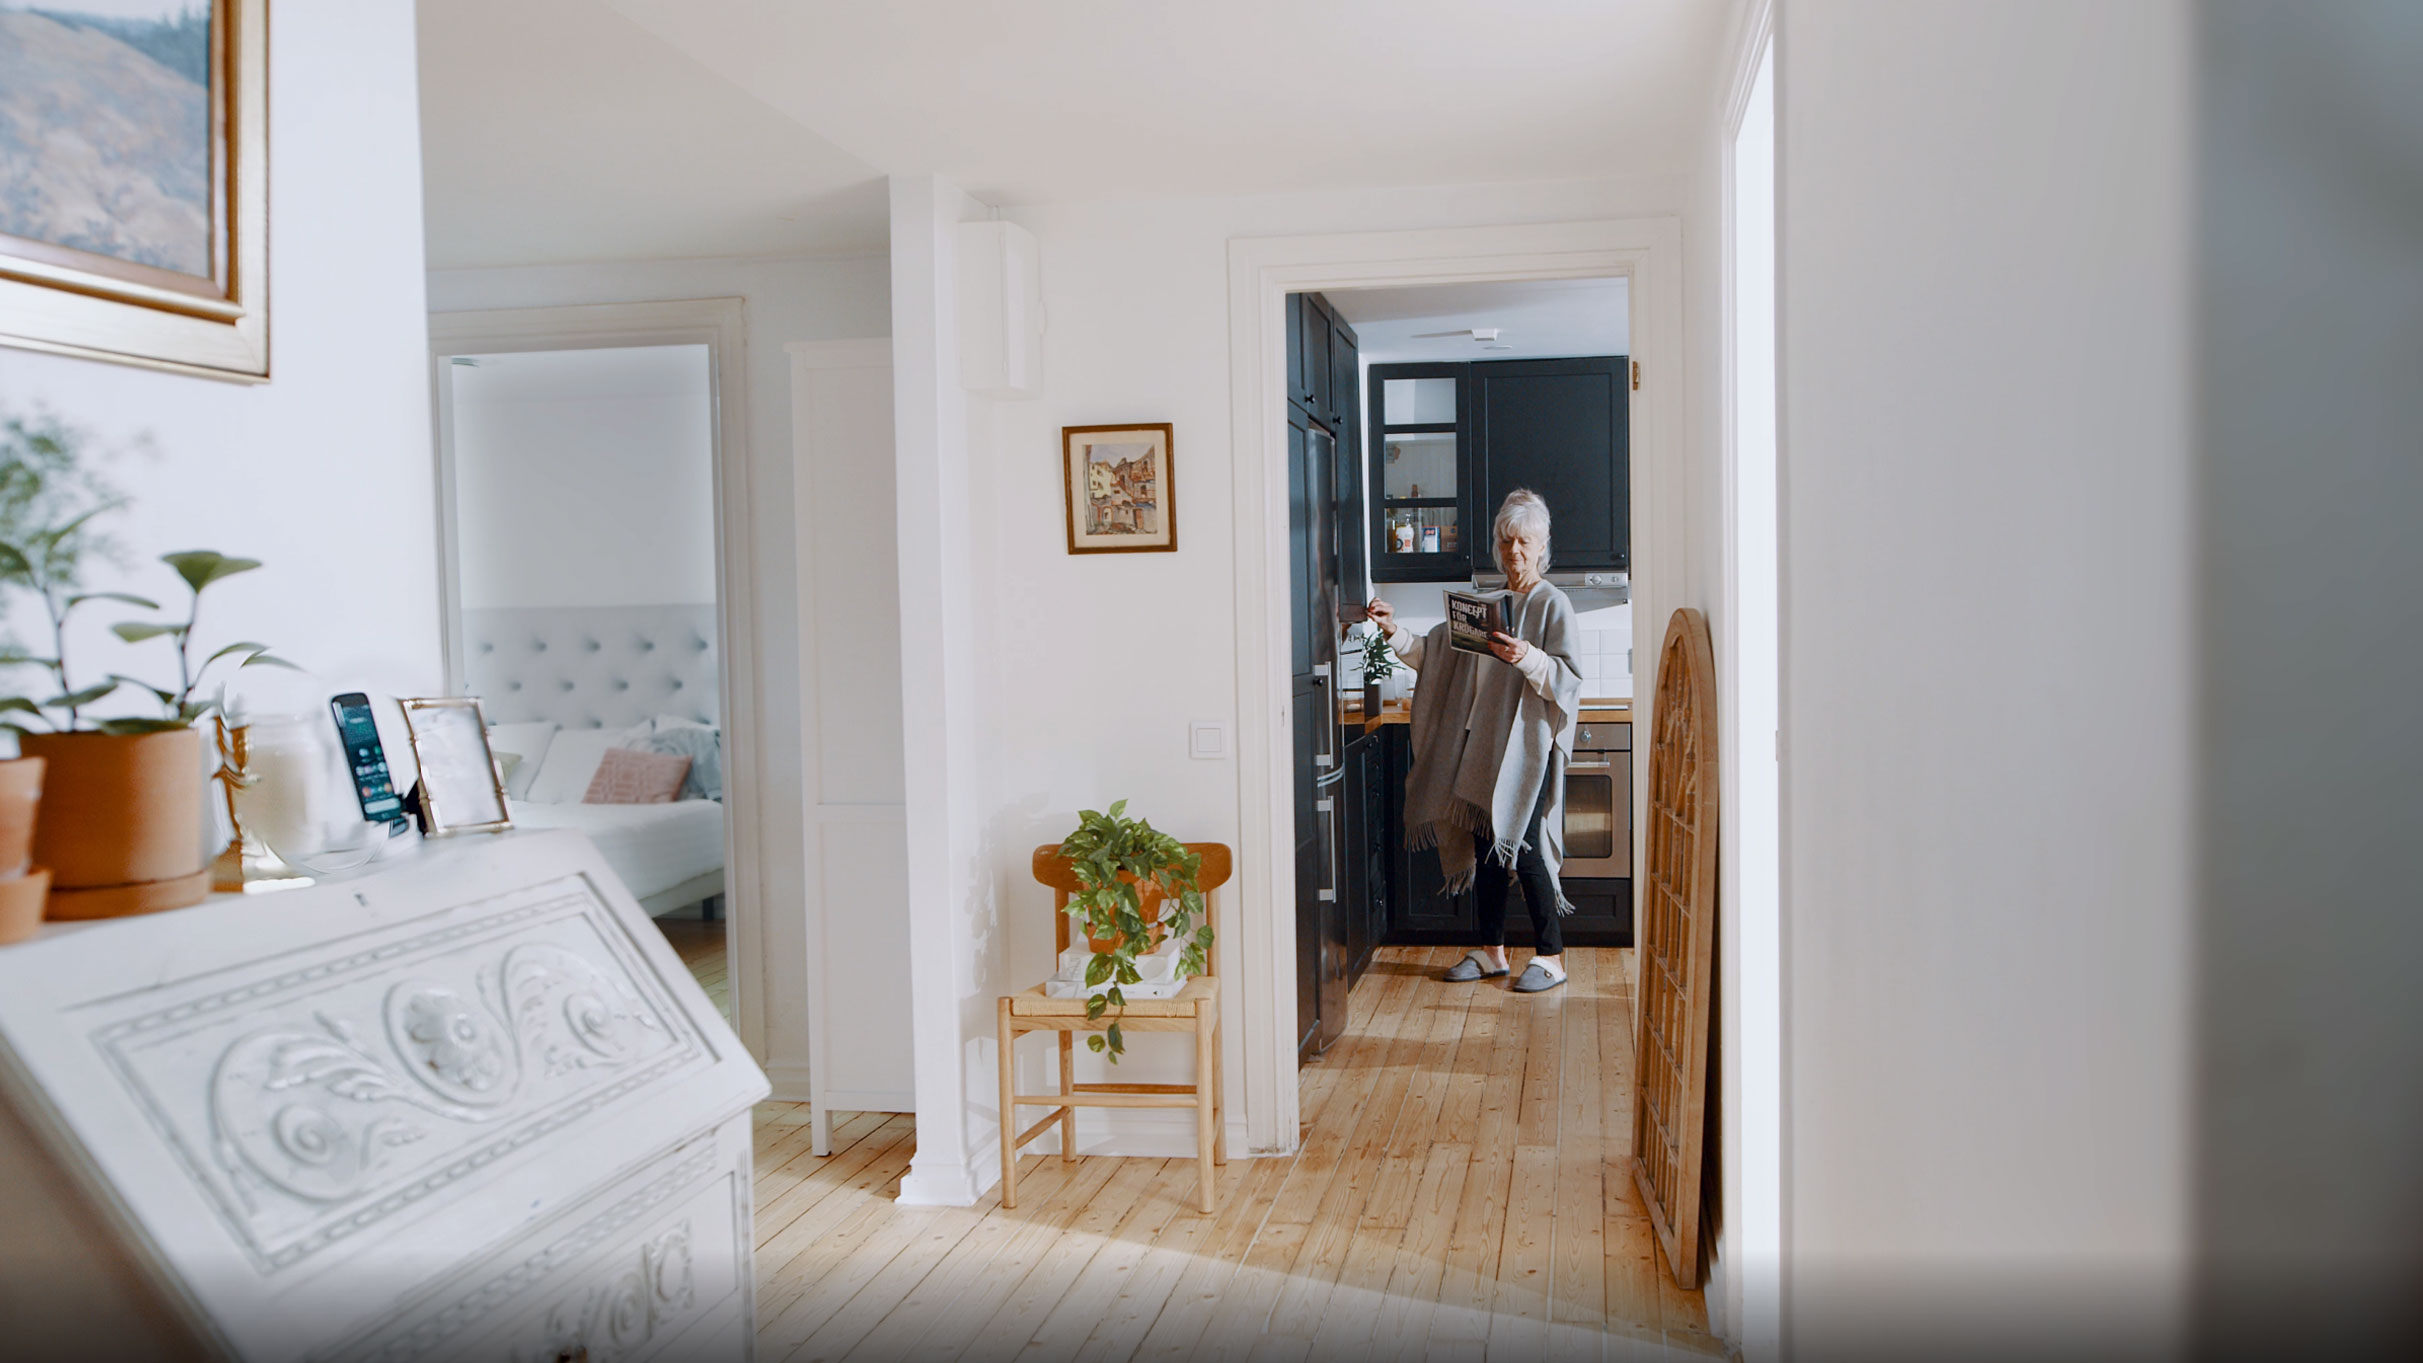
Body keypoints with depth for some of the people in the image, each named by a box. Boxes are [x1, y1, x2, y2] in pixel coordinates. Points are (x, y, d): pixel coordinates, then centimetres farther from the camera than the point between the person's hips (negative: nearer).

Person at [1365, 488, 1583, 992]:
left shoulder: (1552, 605, -3)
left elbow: (1568, 680, -13)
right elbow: (1434, 652, 14)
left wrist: (1529, 658, -29)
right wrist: (1395, 630, 0)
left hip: (1528, 745, -6)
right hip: (1483, 742, 6)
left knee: (1522, 846, -8)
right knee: (1486, 844, 9)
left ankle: (1551, 955, 4)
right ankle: (1492, 951, 19)